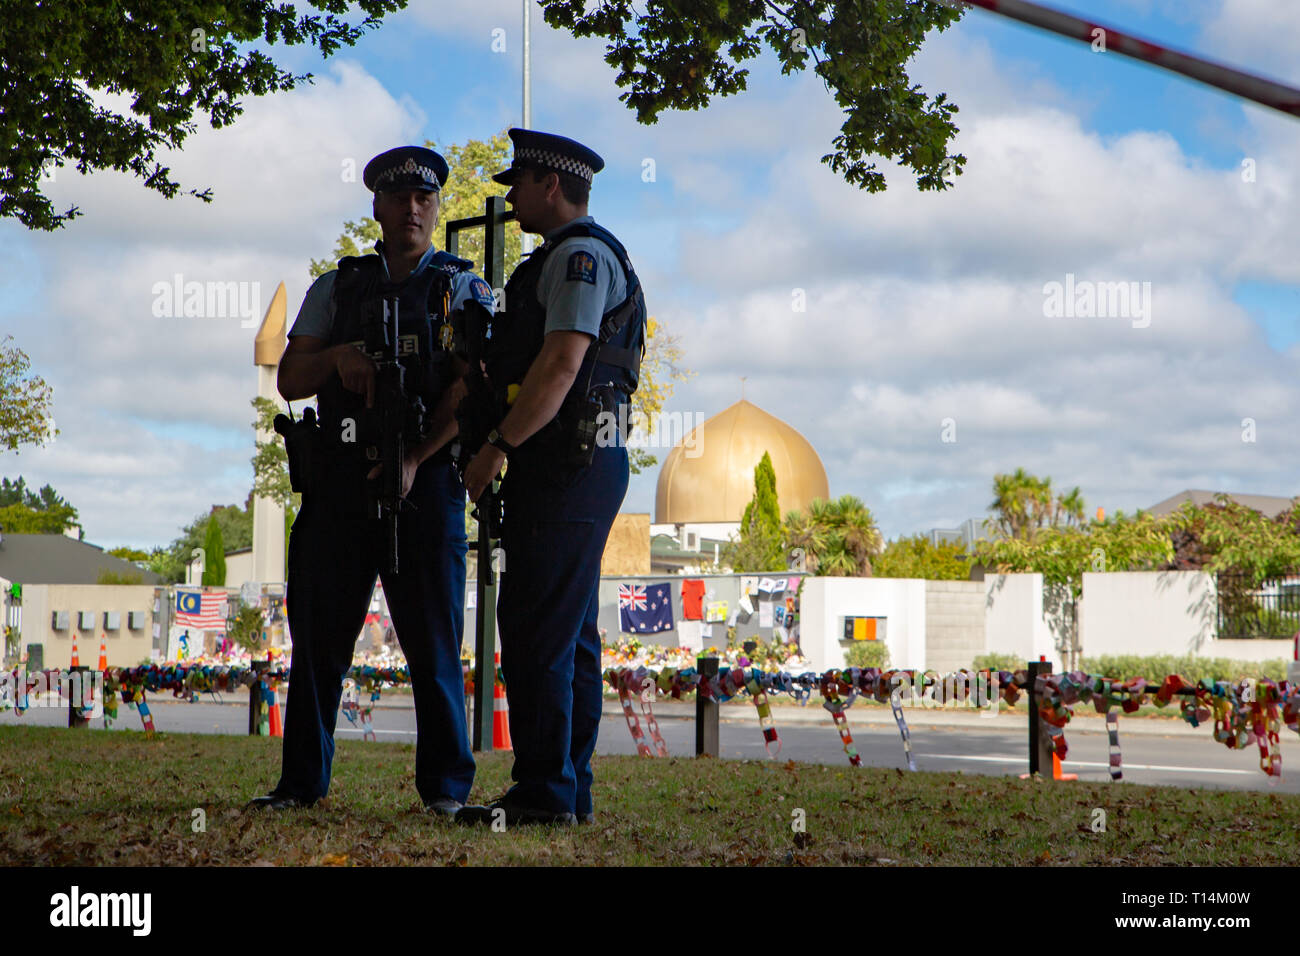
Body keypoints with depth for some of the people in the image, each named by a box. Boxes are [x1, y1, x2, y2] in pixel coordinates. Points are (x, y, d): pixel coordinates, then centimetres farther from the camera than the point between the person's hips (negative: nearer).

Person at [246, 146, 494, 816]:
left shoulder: (463, 290, 8)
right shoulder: (336, 289, 17)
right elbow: (290, 380, 10)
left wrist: (414, 459, -18)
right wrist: (338, 355, -11)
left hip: (424, 477, -3)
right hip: (339, 477, 3)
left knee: (434, 639, -2)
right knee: (319, 632, 3)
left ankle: (447, 785, 5)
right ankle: (302, 781, 11)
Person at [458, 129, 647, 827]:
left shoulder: (580, 255, -10)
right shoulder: (580, 256, 24)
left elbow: (561, 364, -20)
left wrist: (498, 447, -19)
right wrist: (512, 456, 20)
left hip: (566, 462, -11)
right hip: (582, 464, 11)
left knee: (536, 631, -10)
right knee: (570, 634, 11)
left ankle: (544, 793, -9)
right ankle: (570, 789, 15)